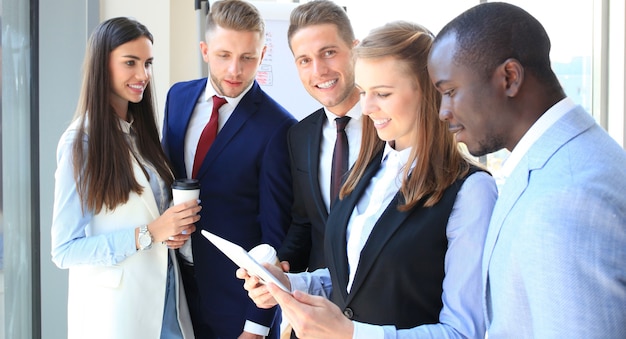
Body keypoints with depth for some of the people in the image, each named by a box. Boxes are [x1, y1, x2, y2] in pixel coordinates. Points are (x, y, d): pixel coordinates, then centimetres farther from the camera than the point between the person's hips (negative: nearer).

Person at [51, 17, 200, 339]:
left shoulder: (142, 132, 6)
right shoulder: (80, 143, -14)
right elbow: (64, 251, -16)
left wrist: (175, 229, -5)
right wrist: (148, 233, -23)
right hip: (115, 309, -6)